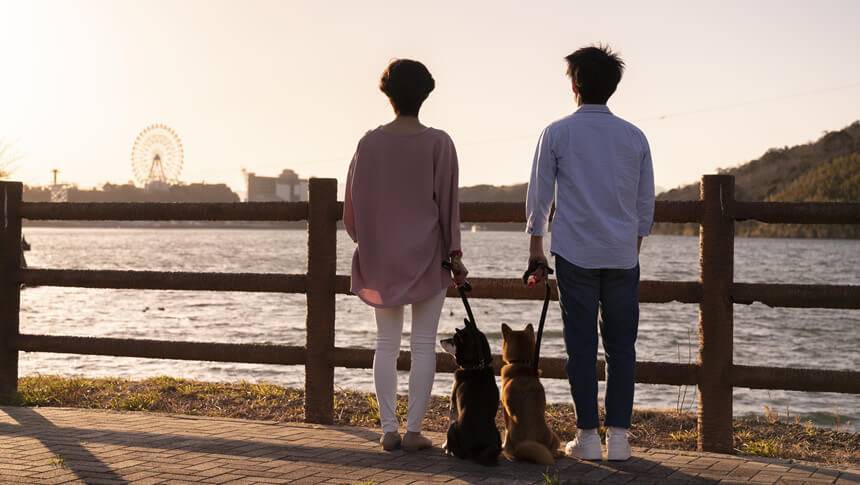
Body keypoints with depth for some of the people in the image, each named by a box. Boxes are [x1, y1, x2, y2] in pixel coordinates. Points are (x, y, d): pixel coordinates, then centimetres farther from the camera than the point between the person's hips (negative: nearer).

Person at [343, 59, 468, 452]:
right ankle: (413, 429, 2)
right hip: (428, 255, -2)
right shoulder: (438, 143, -7)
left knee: (386, 342, 8)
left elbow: (352, 202, 5)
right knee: (423, 343, 4)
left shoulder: (370, 142, -1)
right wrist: (455, 254, 0)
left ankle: (388, 429, 7)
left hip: (380, 256, 2)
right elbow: (448, 201, -6)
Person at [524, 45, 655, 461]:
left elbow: (539, 196, 3)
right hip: (622, 255, 2)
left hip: (575, 254, -1)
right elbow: (645, 201, 10)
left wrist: (535, 248, 12)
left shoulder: (557, 133, -1)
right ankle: (618, 436, 6)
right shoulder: (634, 136, 5)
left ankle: (588, 436, 5)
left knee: (582, 345, 3)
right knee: (621, 345, 6)